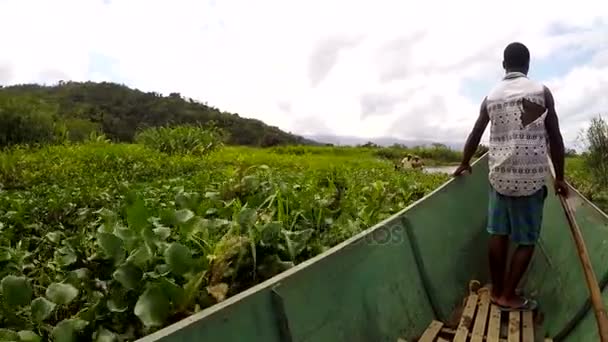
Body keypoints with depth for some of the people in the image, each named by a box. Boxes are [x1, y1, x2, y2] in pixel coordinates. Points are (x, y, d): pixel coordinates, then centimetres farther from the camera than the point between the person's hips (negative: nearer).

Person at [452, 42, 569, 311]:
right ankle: (508, 296, 10)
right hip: (531, 178, -3)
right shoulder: (541, 92, -3)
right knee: (527, 240, 7)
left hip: (499, 176, 3)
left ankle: (496, 291, 20)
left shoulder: (491, 97, 6)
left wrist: (464, 164, 30)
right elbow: (555, 138, -2)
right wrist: (559, 177, 7)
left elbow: (475, 136, 15)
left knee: (498, 234, 10)